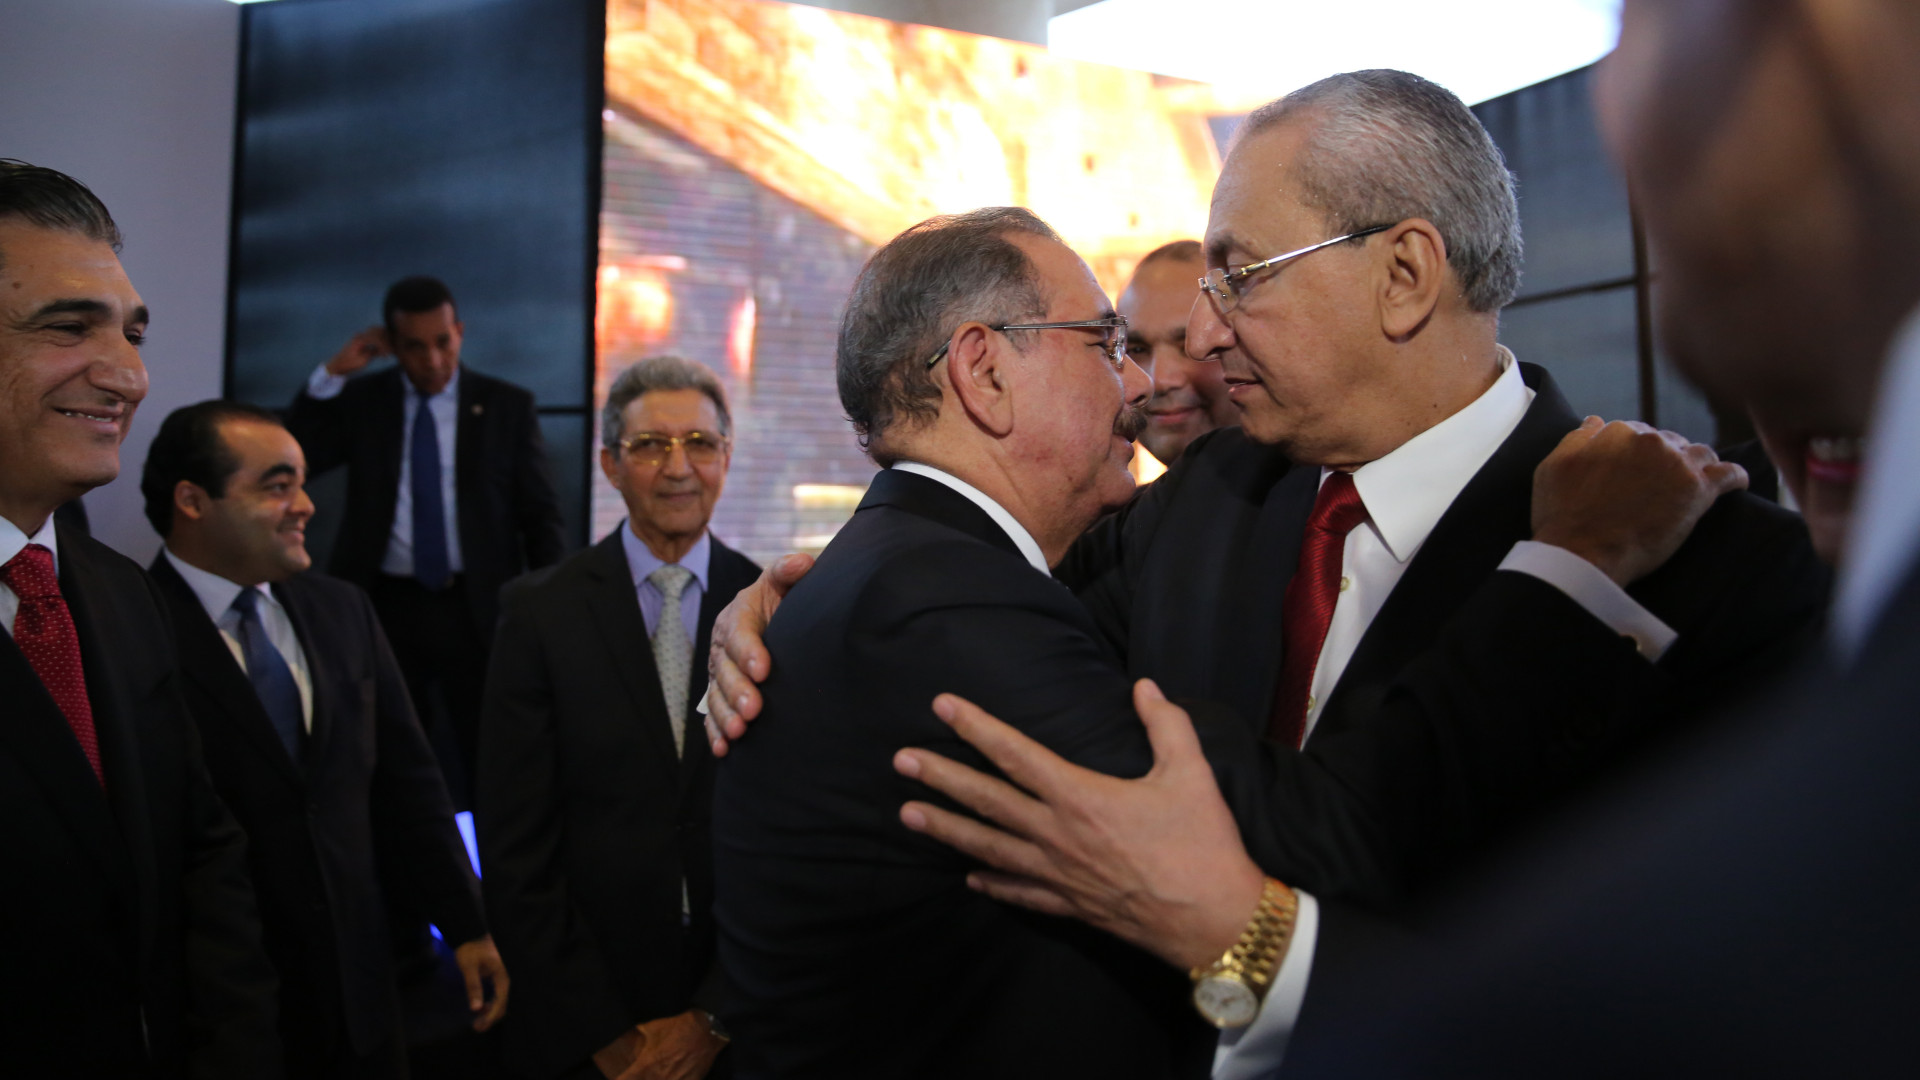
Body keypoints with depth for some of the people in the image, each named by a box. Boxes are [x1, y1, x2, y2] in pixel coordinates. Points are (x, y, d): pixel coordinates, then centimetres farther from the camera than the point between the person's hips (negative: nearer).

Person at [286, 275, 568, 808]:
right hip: (387, 605, 2)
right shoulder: (359, 401, 8)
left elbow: (540, 513, 3)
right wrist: (331, 374, -7)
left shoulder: (508, 406, 4)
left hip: (479, 608, -1)